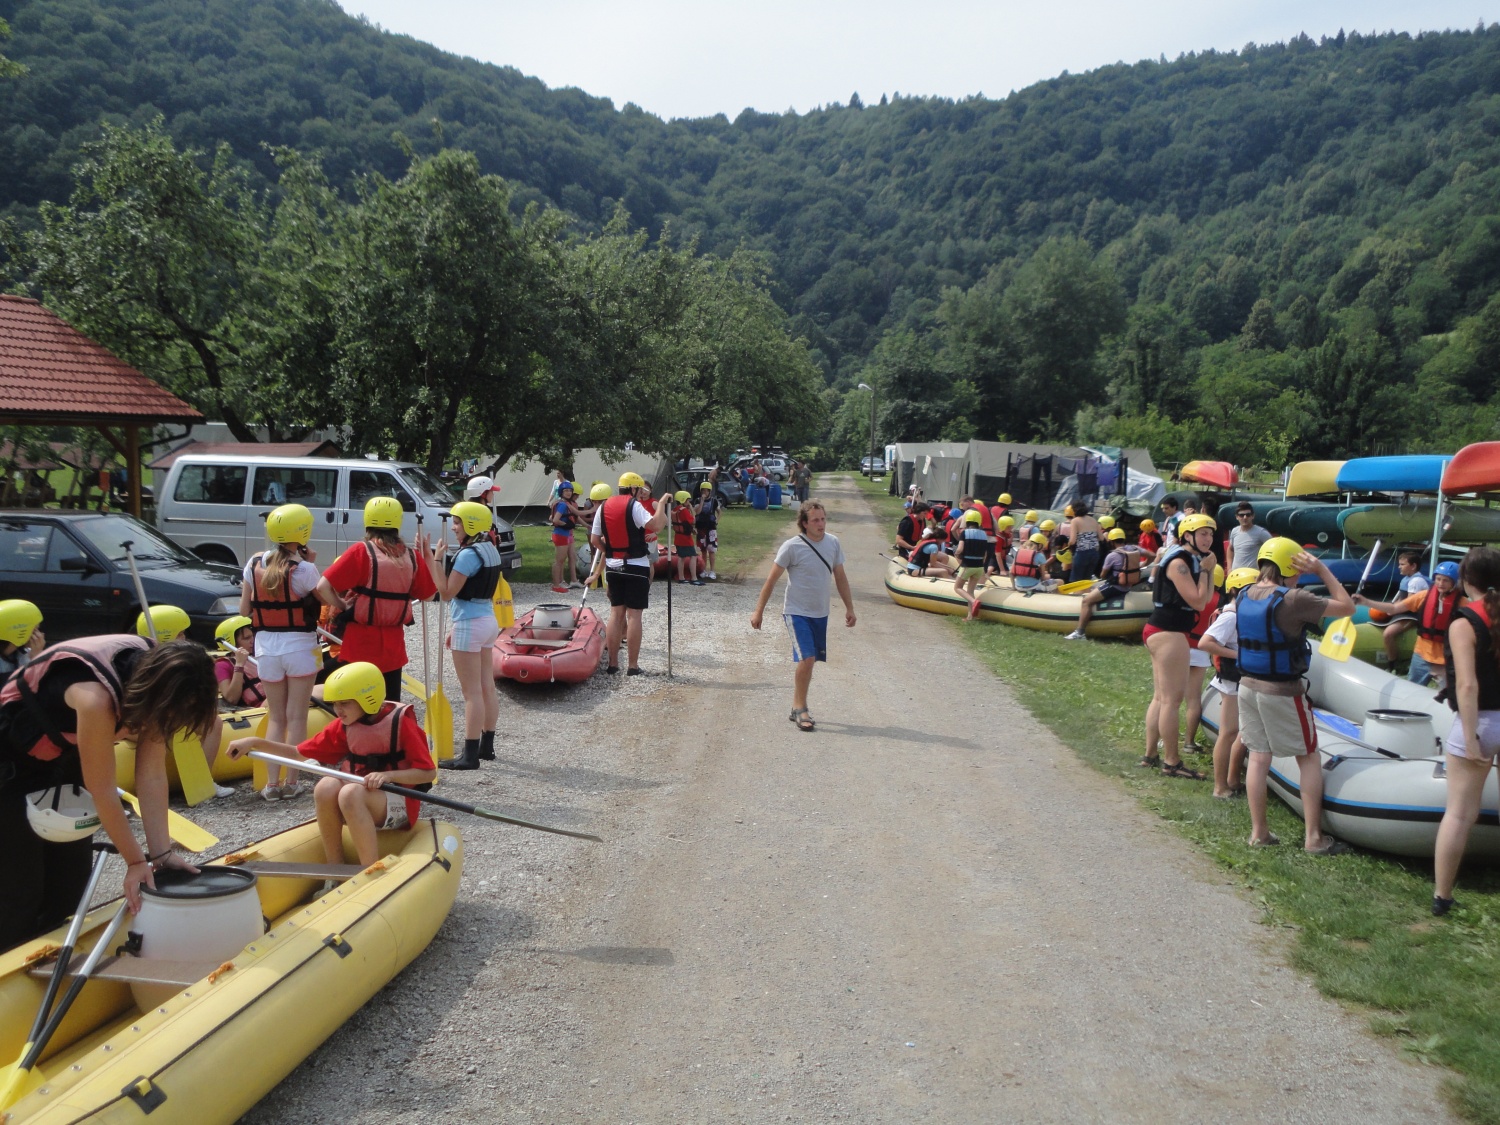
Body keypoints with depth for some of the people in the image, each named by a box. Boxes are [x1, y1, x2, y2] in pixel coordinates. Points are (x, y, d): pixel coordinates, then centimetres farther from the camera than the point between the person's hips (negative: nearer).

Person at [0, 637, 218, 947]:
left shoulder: (153, 674, -18)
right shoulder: (96, 697, -39)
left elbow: (152, 774, -14)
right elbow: (102, 791, -28)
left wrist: (161, 853, -14)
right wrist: (136, 861, -19)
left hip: (61, 760, 7)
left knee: (69, 883, 7)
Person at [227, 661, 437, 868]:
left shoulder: (401, 722, -12)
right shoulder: (344, 726, 4)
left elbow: (428, 773, -13)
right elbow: (298, 752, 8)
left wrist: (388, 775, -26)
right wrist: (255, 742, -2)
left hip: (399, 802, -5)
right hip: (358, 800, 5)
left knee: (350, 793, -34)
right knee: (327, 786, -26)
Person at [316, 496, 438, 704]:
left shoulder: (361, 551, -12)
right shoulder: (411, 556, -2)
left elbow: (323, 587, -17)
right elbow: (427, 594, 8)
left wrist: (342, 607, -3)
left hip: (361, 642, -3)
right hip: (393, 644, 3)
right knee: (392, 704, 14)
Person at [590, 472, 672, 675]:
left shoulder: (604, 507, 7)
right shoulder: (634, 506, -12)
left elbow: (594, 539, 9)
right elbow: (657, 526, -25)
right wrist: (662, 504, -12)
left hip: (613, 566, 6)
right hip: (636, 567, -6)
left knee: (616, 613, 12)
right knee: (634, 615, -2)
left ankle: (613, 663, 14)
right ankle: (632, 666, 0)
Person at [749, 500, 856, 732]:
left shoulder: (833, 543, 1)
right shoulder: (791, 547, -14)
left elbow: (840, 577, 13)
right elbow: (771, 580, -9)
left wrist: (849, 608, 14)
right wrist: (758, 611, -8)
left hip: (821, 614, 5)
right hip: (797, 613, -5)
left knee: (809, 661, 10)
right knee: (806, 659, -17)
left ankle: (796, 708, 24)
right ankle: (801, 709, -3)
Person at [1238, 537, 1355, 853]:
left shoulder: (1244, 595, 1)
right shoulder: (1293, 599, -20)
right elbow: (1346, 607, -12)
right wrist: (1322, 570, -8)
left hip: (1248, 686, 6)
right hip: (1282, 692, -6)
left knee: (1258, 757, 13)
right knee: (1309, 759, 9)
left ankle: (1259, 833, 18)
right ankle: (1313, 838, 12)